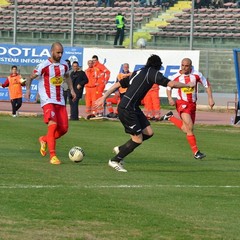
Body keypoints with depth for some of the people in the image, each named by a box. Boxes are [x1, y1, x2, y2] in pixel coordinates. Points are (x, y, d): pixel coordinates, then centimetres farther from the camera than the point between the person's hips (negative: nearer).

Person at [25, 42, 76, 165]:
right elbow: (30, 77, -4)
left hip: (60, 101, 6)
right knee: (53, 125, -21)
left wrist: (72, 90, 18)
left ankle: (44, 140, 30)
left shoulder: (64, 65, 7)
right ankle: (53, 156, -18)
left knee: (64, 129, 3)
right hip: (48, 100, -6)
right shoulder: (44, 66, -11)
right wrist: (28, 89, -20)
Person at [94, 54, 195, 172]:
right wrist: (188, 85, 1)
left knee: (148, 132, 6)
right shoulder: (152, 73, -6)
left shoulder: (138, 72, 19)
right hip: (127, 109, -9)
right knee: (138, 139, -5)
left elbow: (118, 84, 19)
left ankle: (121, 149, 18)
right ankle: (115, 161, 8)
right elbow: (171, 84, -13)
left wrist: (104, 97, 20)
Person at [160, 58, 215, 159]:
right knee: (190, 128, -17)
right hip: (182, 104, -4)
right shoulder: (176, 77, -7)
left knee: (187, 130, 11)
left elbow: (207, 85, 4)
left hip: (192, 104, 4)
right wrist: (170, 98, -8)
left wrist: (210, 98, -6)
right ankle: (196, 152, -13)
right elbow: (169, 87, 8)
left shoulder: (196, 75, -5)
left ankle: (170, 117, 31)